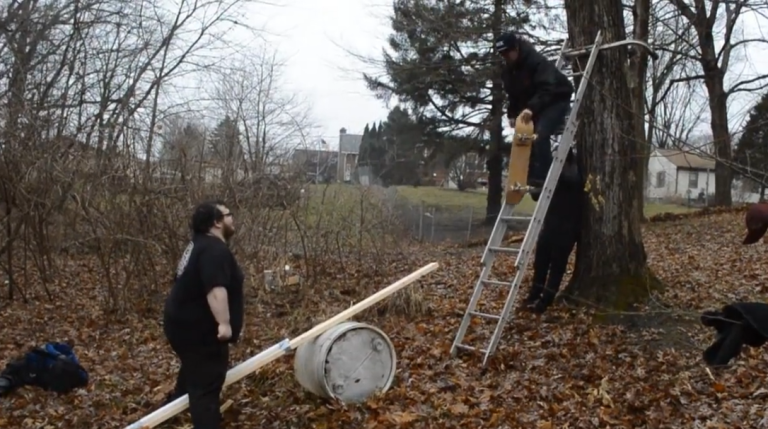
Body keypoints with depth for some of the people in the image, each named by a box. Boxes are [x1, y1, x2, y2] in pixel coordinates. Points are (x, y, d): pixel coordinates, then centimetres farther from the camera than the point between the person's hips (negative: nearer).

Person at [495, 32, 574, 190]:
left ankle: (542, 177, -25)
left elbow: (547, 88, -36)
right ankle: (530, 176, 2)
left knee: (540, 135, -26)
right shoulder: (508, 71, 1)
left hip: (556, 100, -9)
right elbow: (513, 95, 12)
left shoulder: (537, 61, -25)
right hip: (532, 107, 9)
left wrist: (532, 108, -49)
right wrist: (512, 114, -3)